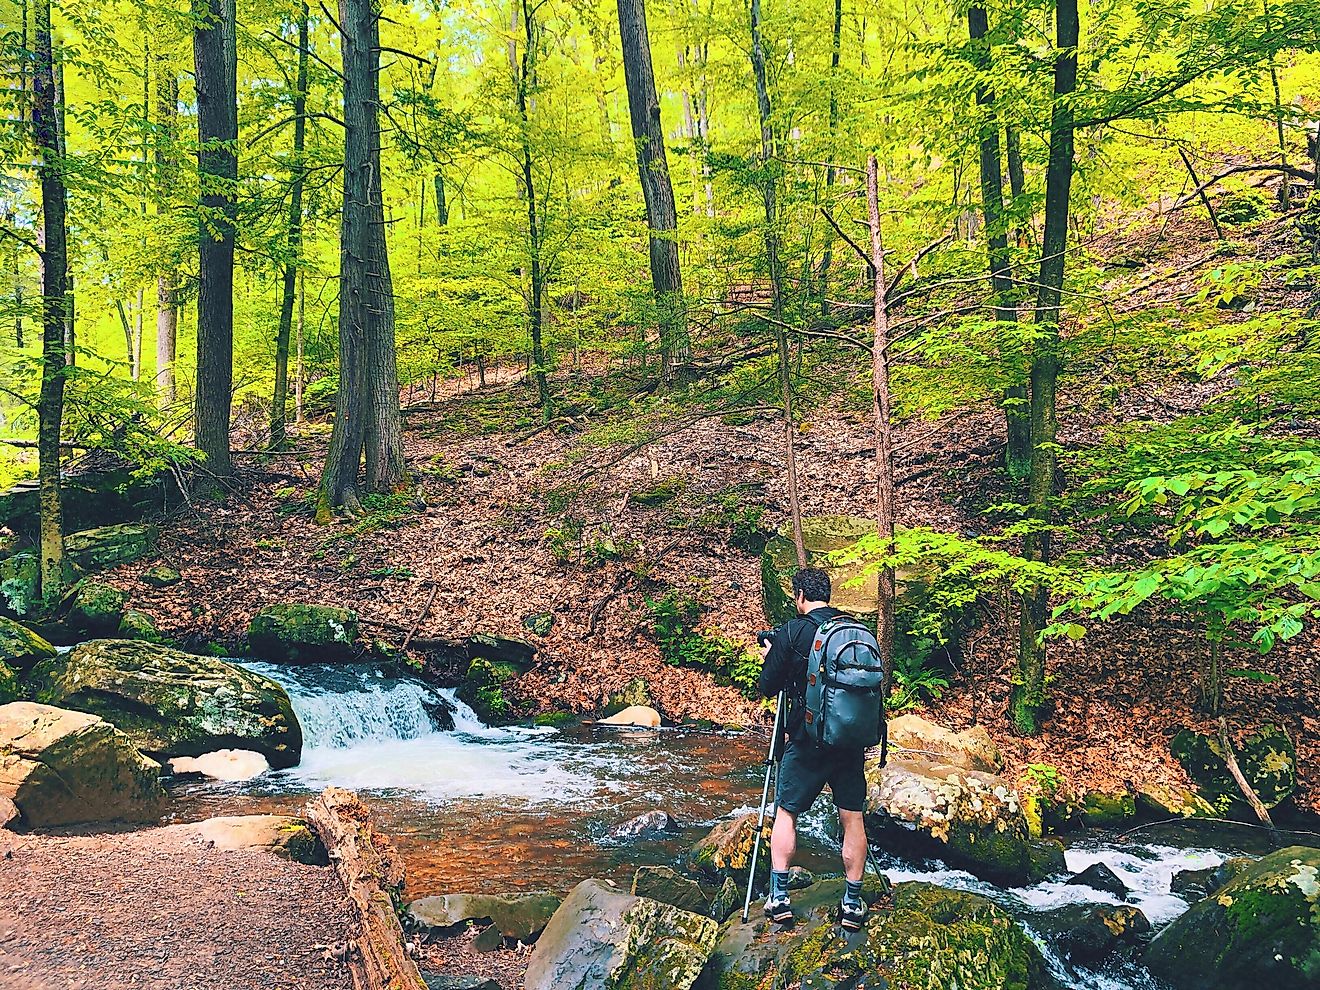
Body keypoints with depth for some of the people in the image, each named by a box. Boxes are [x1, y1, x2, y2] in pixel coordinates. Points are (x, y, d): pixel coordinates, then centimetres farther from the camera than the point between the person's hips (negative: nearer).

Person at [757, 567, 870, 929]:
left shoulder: (791, 632, -8)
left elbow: (767, 687, -2)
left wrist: (770, 657, 15)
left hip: (807, 740, -3)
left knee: (786, 813, 10)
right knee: (853, 818, 9)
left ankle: (779, 897, 6)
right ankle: (853, 903, 11)